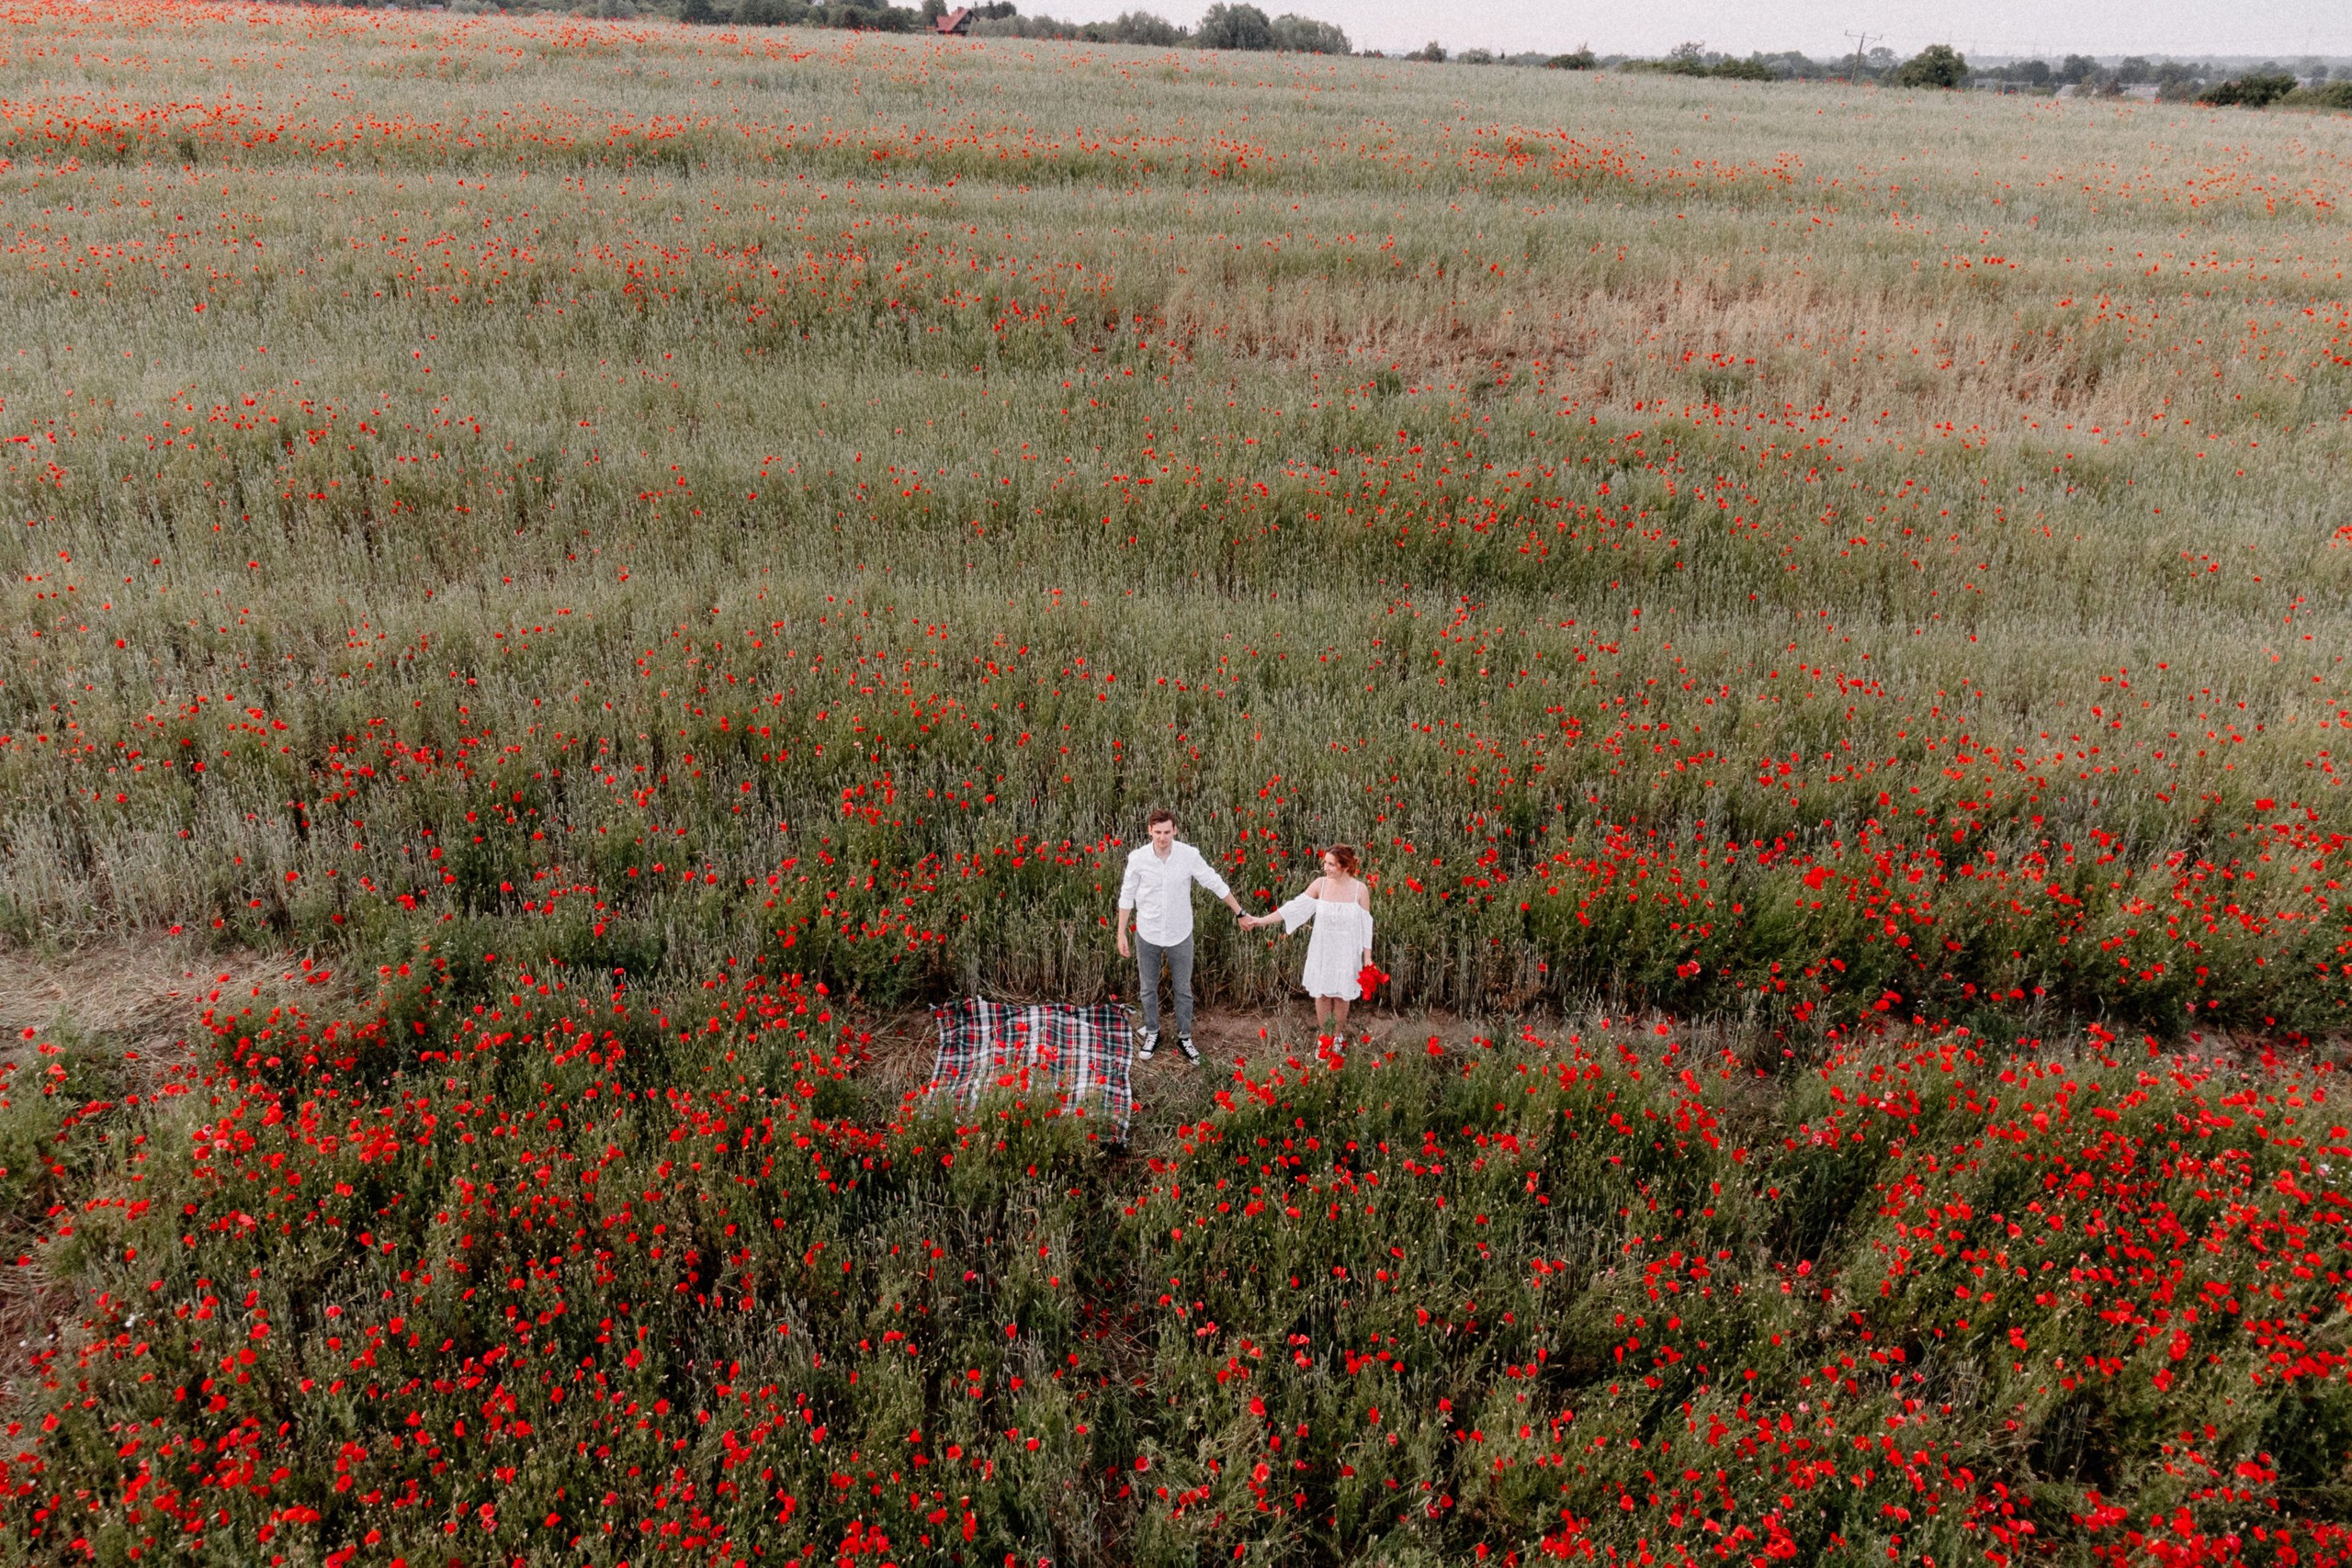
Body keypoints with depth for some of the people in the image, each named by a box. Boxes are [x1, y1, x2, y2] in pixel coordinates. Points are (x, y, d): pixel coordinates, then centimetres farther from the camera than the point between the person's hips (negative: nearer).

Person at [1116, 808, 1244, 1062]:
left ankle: (1184, 1037, 32)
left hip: (1180, 934, 0)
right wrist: (1121, 934, -1)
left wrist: (1240, 913, -1)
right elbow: (1127, 896, -4)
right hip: (1147, 934, 0)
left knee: (1183, 989, 13)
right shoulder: (1138, 858, -16)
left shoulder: (1190, 855, -17)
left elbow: (1215, 884, -6)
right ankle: (1152, 1034, 37)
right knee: (1149, 989, 17)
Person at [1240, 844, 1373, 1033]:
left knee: (1341, 994, 12)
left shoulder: (1360, 889, -13)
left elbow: (1365, 925, -6)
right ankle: (1323, 1035, 31)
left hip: (1346, 952, -1)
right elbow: (1295, 907, -11)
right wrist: (1261, 920, -16)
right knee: (1322, 992, 12)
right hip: (1322, 950, 2)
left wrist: (1367, 957, -6)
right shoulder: (1320, 884, -10)